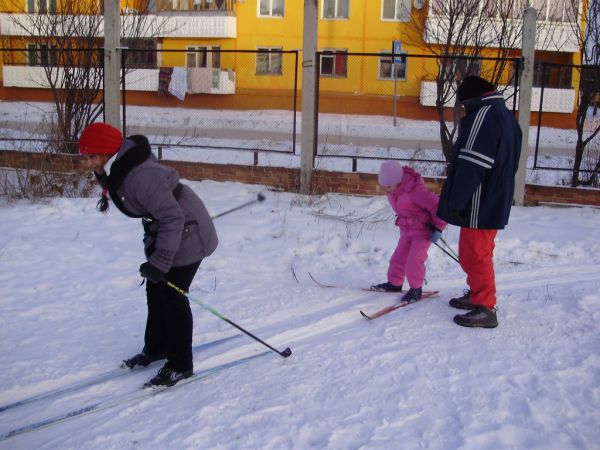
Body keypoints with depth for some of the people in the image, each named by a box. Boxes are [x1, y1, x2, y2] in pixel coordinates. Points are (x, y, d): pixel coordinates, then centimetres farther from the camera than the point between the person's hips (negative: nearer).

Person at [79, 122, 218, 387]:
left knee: (172, 295, -4)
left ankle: (180, 366, 10)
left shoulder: (140, 176, -33)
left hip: (186, 233, -10)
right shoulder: (116, 170, -2)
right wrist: (154, 248, 25)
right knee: (155, 289, 17)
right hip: (162, 232, 10)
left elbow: (173, 217, -33)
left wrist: (160, 261, -32)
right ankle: (156, 348, 36)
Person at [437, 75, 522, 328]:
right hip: (497, 201, 10)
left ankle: (486, 309, 2)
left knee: (475, 254, -4)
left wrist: (457, 200, -20)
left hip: (481, 203, -10)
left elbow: (471, 164, -23)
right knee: (476, 252, 21)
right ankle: (477, 295, 34)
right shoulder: (506, 116, 17)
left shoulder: (483, 114, -16)